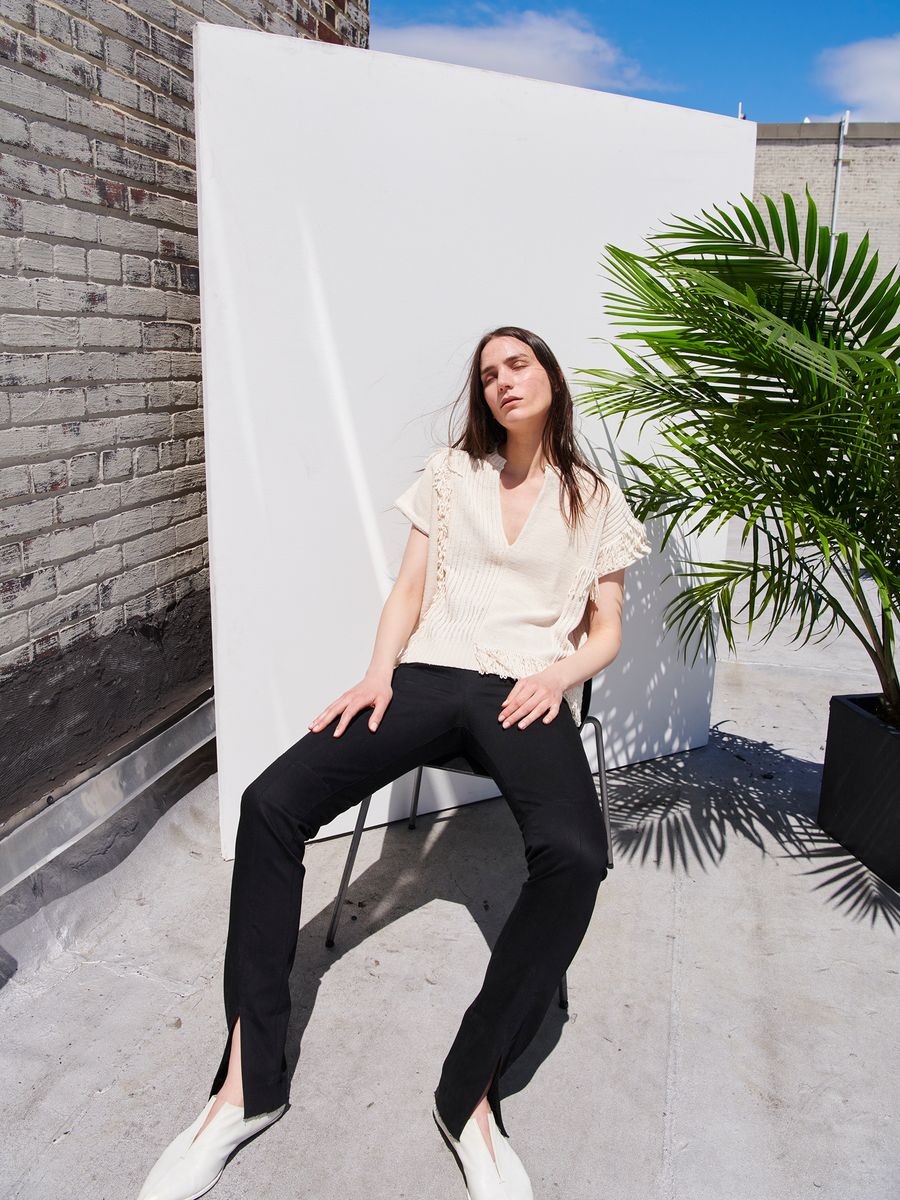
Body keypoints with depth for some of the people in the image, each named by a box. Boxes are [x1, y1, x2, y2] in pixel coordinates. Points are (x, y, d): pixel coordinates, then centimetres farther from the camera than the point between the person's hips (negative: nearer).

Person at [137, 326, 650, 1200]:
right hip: (429, 671, 2)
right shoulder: (452, 473, 18)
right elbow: (409, 589, 15)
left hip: (526, 690, -1)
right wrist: (379, 674, -2)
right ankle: (249, 1085, -14)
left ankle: (470, 1094, -18)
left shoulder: (596, 500, 15)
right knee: (271, 803, -22)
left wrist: (560, 672, -8)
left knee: (573, 855, -35)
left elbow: (605, 629, 14)